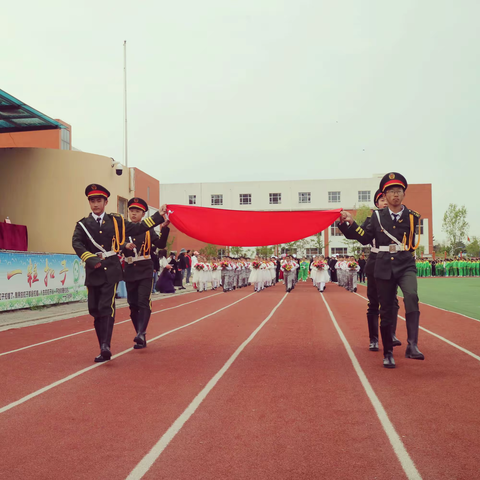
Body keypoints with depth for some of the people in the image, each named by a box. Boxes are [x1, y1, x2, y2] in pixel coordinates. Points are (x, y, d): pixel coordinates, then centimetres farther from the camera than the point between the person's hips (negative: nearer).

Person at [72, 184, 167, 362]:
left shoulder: (116, 221, 9)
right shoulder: (83, 224, 7)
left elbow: (138, 228, 10)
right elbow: (77, 243, -8)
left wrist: (159, 215, 7)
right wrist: (92, 260, -20)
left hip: (112, 272, -2)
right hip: (93, 273, 2)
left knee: (107, 307, -13)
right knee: (95, 310, 5)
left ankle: (105, 347, -17)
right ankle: (103, 347, 17)